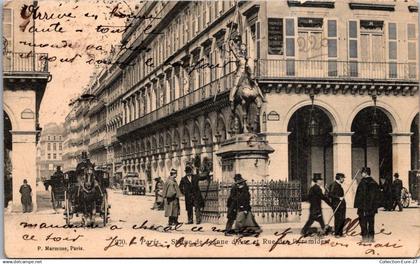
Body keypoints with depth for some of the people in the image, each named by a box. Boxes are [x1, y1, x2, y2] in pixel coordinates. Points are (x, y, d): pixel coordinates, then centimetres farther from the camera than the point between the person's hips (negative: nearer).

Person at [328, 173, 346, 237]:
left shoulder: (339, 185, 17)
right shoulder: (334, 185, -12)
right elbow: (330, 195, -20)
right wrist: (339, 198, -21)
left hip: (341, 205, 9)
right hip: (337, 205, -9)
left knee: (342, 219, 9)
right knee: (338, 219, -7)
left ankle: (340, 233, 16)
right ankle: (336, 234, 0)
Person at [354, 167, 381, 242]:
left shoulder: (363, 182, -13)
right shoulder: (374, 183, 8)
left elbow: (360, 195, -15)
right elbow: (377, 196, 12)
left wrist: (357, 204, -11)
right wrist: (376, 206, 17)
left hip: (363, 206, -6)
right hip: (372, 207, 6)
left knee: (363, 222, 0)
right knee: (371, 222, 11)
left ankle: (365, 237, -1)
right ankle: (371, 237, 13)